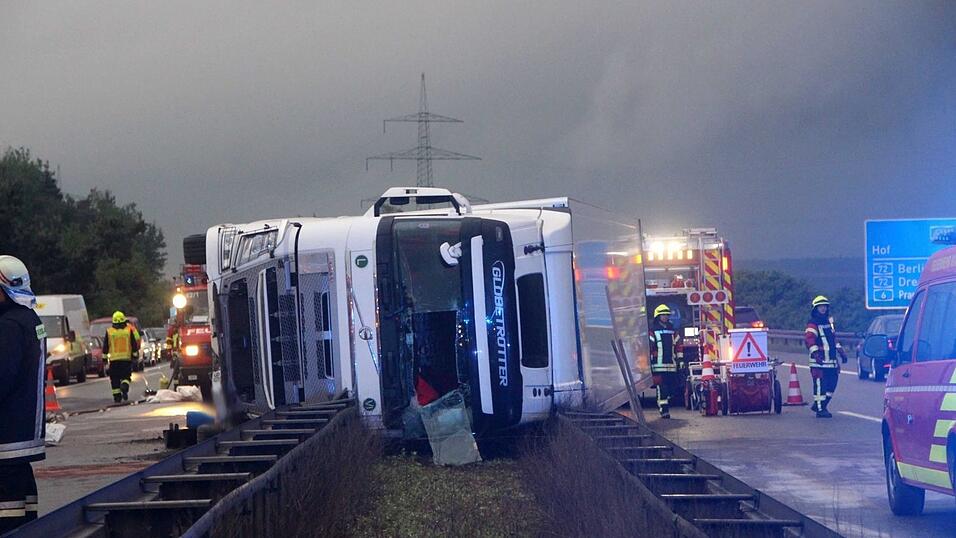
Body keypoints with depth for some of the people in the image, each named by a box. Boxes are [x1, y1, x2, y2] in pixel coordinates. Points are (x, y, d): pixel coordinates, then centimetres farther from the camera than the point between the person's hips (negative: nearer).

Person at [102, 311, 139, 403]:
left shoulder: (109, 332, 1)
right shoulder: (129, 330, 1)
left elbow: (105, 347, 6)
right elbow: (134, 344, 4)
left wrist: (105, 357, 13)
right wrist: (135, 354, 13)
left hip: (114, 359, 0)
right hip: (127, 358, 0)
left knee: (115, 379, 8)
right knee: (126, 376, 7)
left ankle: (117, 395, 6)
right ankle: (124, 387, -22)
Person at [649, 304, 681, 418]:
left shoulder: (672, 330, 18)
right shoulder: (653, 330, -1)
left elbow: (676, 345, 21)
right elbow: (649, 346, -6)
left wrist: (679, 359, 16)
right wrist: (648, 361, -12)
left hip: (671, 365, 6)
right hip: (659, 365, -6)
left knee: (672, 386, 4)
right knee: (662, 387, -9)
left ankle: (664, 403, 19)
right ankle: (664, 410, -10)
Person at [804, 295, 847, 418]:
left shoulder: (829, 322, 21)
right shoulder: (812, 325, -6)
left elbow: (834, 339, 29)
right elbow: (809, 339, -18)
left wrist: (841, 351, 23)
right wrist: (815, 353, -31)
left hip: (831, 361, 8)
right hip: (819, 362, -8)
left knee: (832, 383, 9)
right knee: (820, 385, -8)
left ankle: (818, 405, 21)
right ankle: (820, 409, -4)